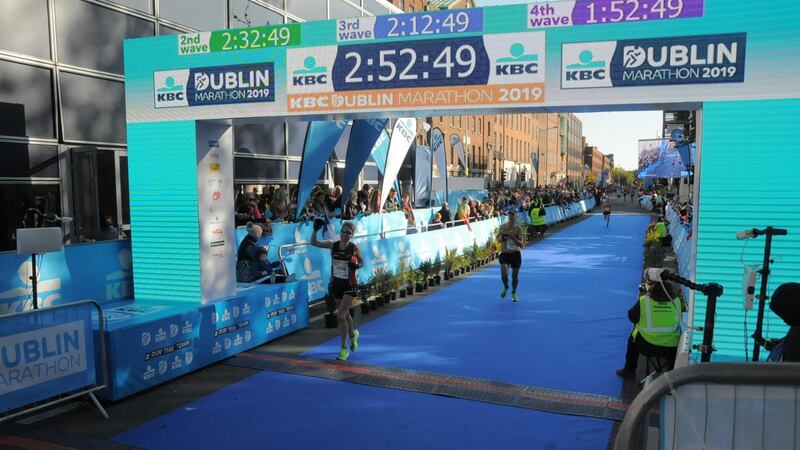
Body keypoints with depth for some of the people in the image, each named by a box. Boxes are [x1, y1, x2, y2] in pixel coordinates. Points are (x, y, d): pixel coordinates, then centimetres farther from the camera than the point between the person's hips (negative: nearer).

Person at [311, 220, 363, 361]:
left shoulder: (354, 248, -10)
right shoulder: (333, 245, -4)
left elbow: (362, 262, 1)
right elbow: (313, 242, -7)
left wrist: (357, 265, -22)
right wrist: (315, 230, -23)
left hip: (349, 286, -4)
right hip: (336, 284, 4)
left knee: (341, 315, -12)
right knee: (345, 314, 20)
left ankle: (344, 349, 0)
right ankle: (353, 334, 51)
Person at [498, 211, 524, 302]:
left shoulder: (518, 229, -7)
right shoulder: (503, 227, -3)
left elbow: (521, 244, -9)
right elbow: (499, 239, 5)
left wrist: (514, 237, -24)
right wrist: (504, 237, -16)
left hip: (515, 254, 0)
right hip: (504, 253, 0)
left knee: (515, 276, 7)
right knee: (504, 274, -16)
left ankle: (514, 293, 33)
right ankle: (505, 287, 18)